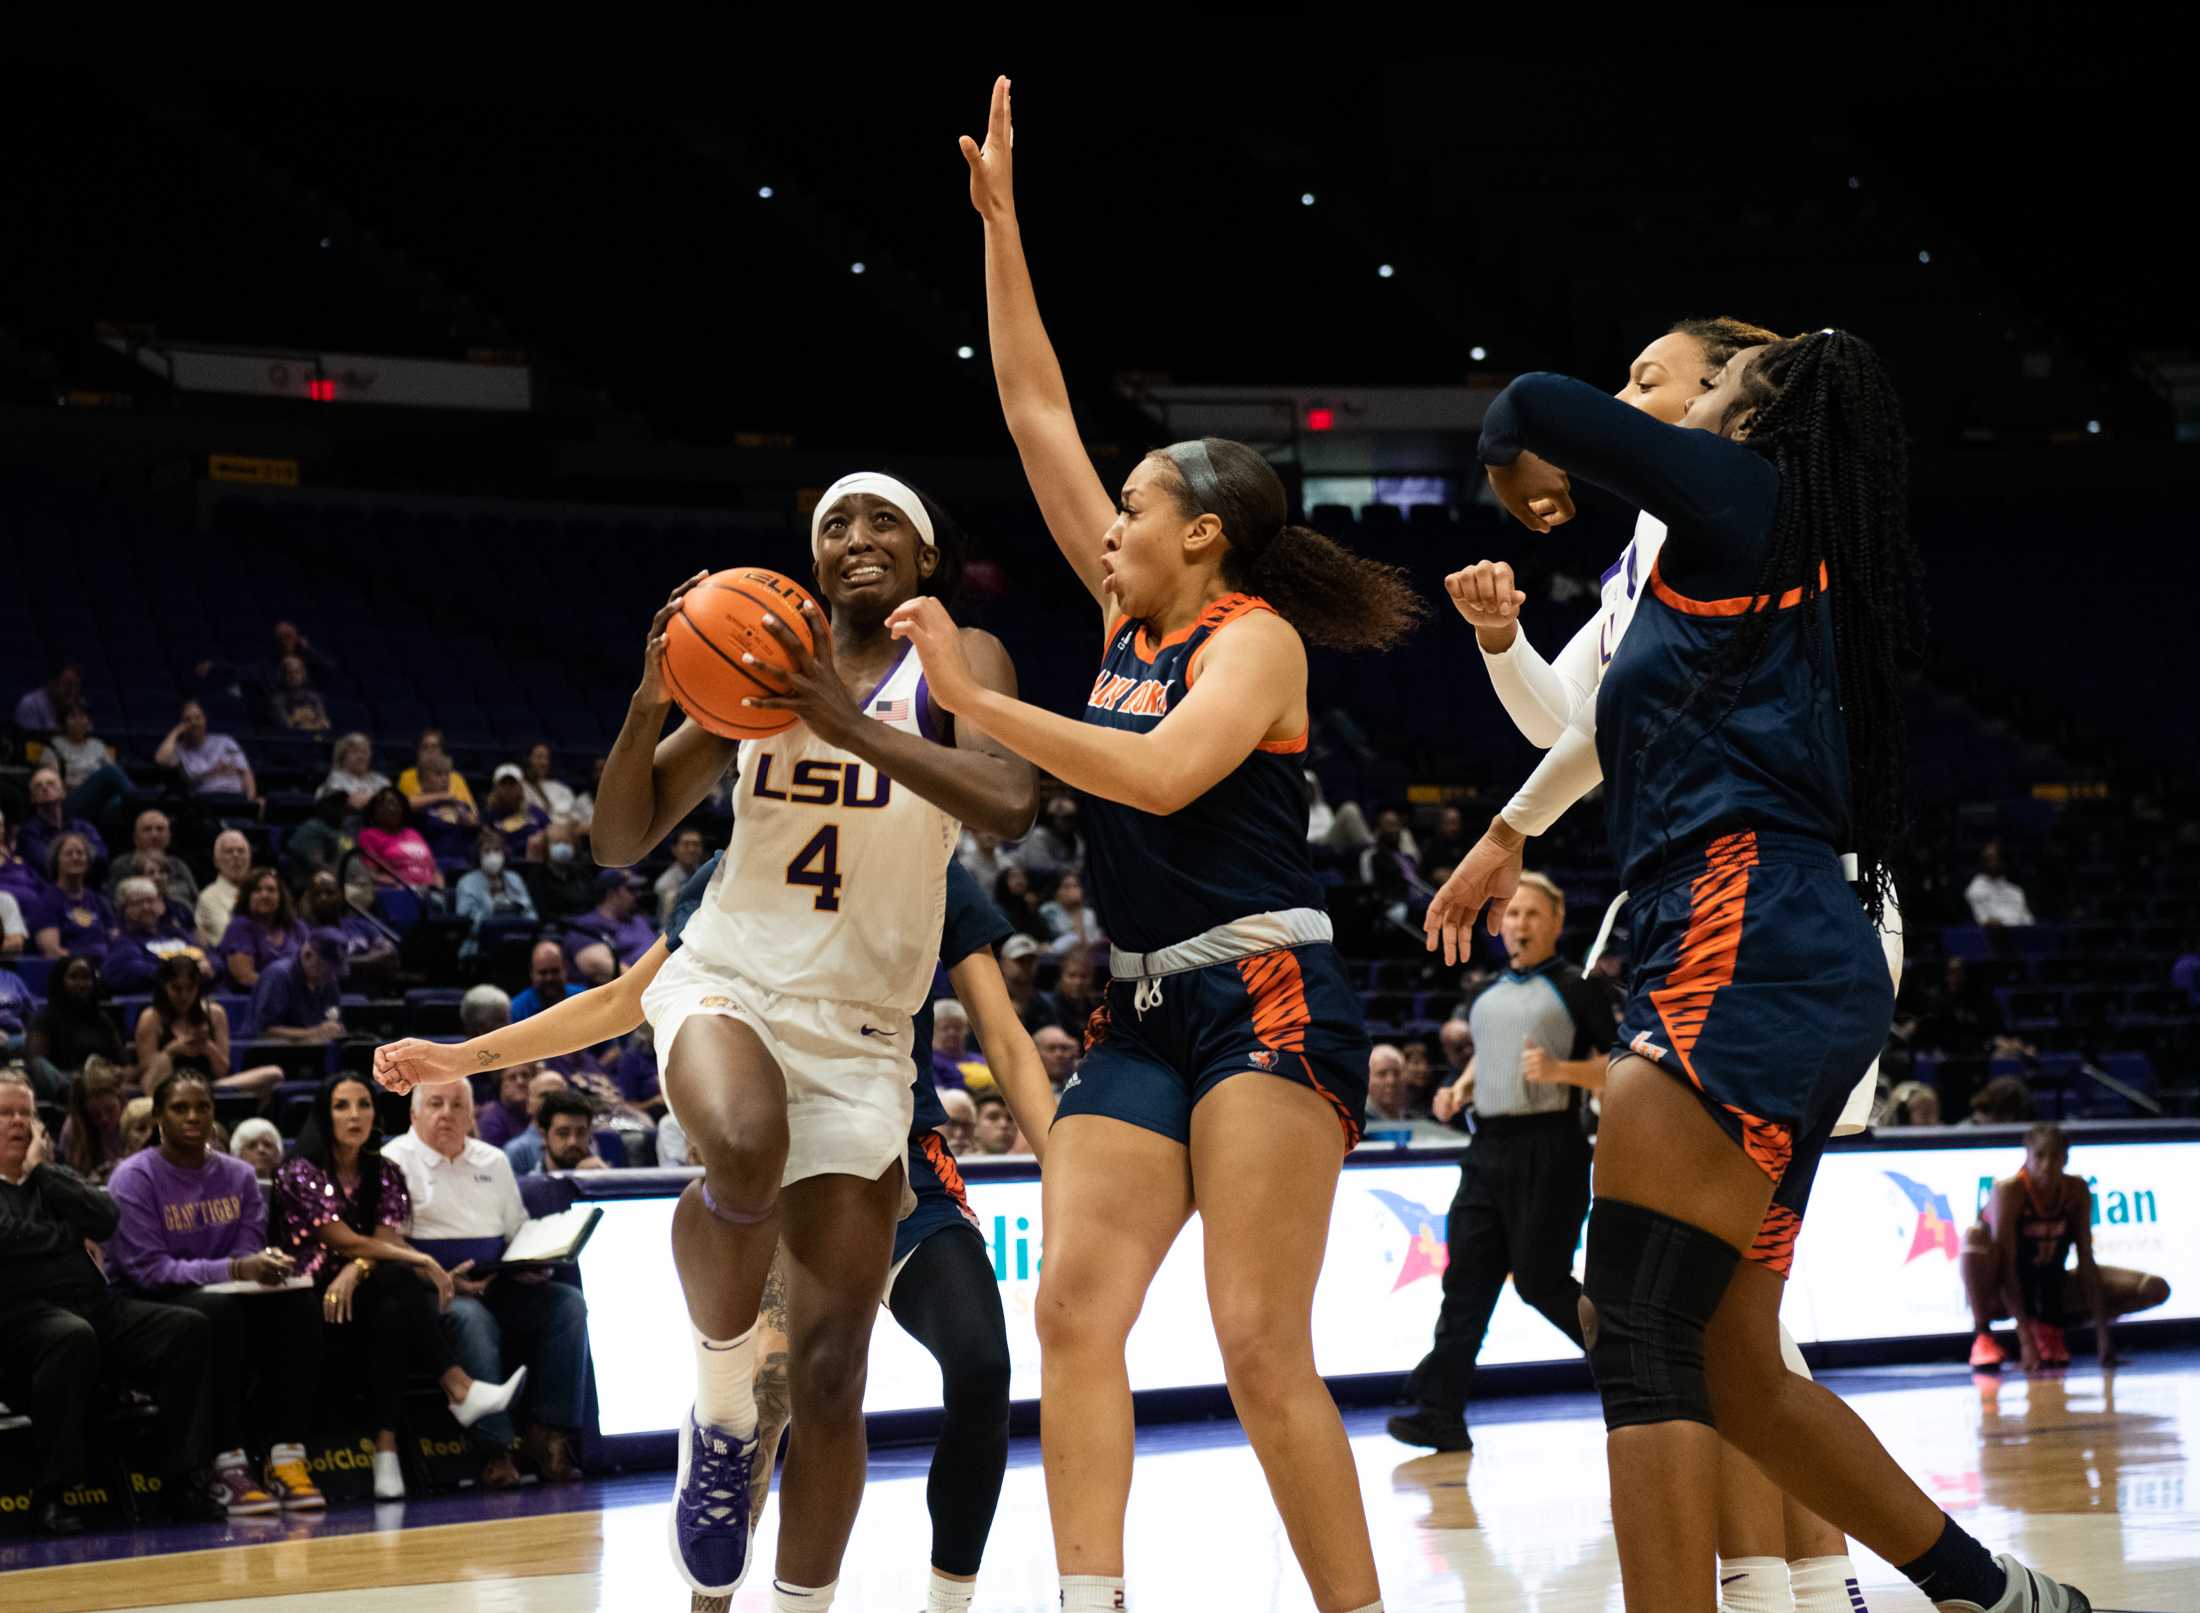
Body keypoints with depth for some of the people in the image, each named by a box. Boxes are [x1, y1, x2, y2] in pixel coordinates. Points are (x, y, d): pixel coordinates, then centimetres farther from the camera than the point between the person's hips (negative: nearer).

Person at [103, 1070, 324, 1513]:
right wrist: (234, 1270, -26)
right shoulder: (135, 1178, -7)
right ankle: (229, 1467, -38)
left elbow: (249, 1255, 5)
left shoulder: (238, 1176, 10)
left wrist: (266, 1263, -21)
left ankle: (286, 1459, -29)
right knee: (218, 1309, -37)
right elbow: (147, 1269, -16)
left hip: (223, 1297, 5)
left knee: (296, 1302, -24)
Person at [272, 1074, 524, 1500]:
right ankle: (459, 1389, -41)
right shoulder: (300, 1173, -2)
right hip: (311, 1304, -5)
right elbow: (345, 1241, -11)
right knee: (398, 1280, -34)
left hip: (363, 1297, 5)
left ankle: (386, 1445, -44)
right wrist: (419, 1260, -17)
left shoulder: (385, 1173, 14)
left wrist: (355, 1270, -24)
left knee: (392, 1313, -34)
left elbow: (383, 1240, -1)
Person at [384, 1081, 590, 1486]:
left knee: (568, 1302, -18)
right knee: (470, 1317, -38)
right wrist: (441, 1282, -21)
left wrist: (532, 1267, 1)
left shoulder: (492, 1162, 22)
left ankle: (548, 1431, -20)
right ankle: (493, 1447, -37)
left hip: (497, 1286, 6)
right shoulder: (395, 1162, 2)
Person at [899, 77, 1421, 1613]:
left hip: (1267, 998, -8)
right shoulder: (1136, 618, 16)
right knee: (1075, 1304, -9)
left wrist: (971, 697, -21)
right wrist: (999, 222, 16)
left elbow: (1160, 773, -23)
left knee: (1263, 1343, -14)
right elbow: (1039, 413, 18)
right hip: (1145, 1012, 8)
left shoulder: (1255, 636, -5)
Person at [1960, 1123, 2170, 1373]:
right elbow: (2006, 1265, -29)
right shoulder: (2008, 1191, -23)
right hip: (2001, 1293, -5)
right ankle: (1982, 1336, -20)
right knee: (1975, 1237, -38)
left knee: (2155, 1289, -8)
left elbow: (2085, 1262, -9)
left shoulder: (2077, 1190, -10)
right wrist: (2025, 1339, -36)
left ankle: (2051, 1324, 5)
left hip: (2051, 1288, 5)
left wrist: (2102, 1333, -15)